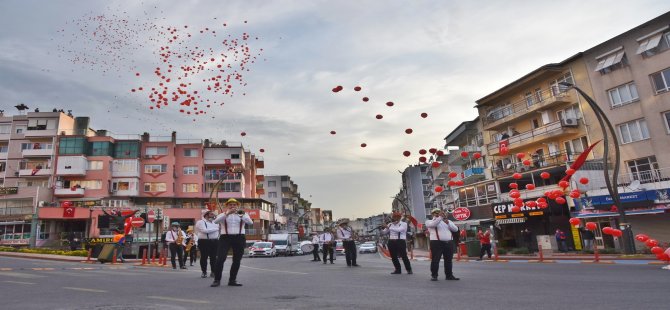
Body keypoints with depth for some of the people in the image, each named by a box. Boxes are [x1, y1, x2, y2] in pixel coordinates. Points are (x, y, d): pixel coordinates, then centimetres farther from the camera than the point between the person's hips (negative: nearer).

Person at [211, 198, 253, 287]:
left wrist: (242, 215, -23)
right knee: (220, 259, -11)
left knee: (237, 260, 4)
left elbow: (250, 223, -7)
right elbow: (216, 221, -12)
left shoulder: (243, 214, 12)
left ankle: (232, 280, 16)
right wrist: (227, 213, -24)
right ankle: (217, 280, 1)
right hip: (225, 238, -2)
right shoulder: (223, 215, 9)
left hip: (239, 238, 2)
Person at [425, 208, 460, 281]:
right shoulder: (429, 221, 6)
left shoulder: (448, 221, 20)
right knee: (435, 260, -6)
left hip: (448, 243, 5)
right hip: (436, 243, -4)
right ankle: (434, 276, 2)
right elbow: (433, 224, -18)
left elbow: (456, 229, 6)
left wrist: (448, 223, -8)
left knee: (449, 260, 8)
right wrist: (440, 217, -23)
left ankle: (449, 275, 18)